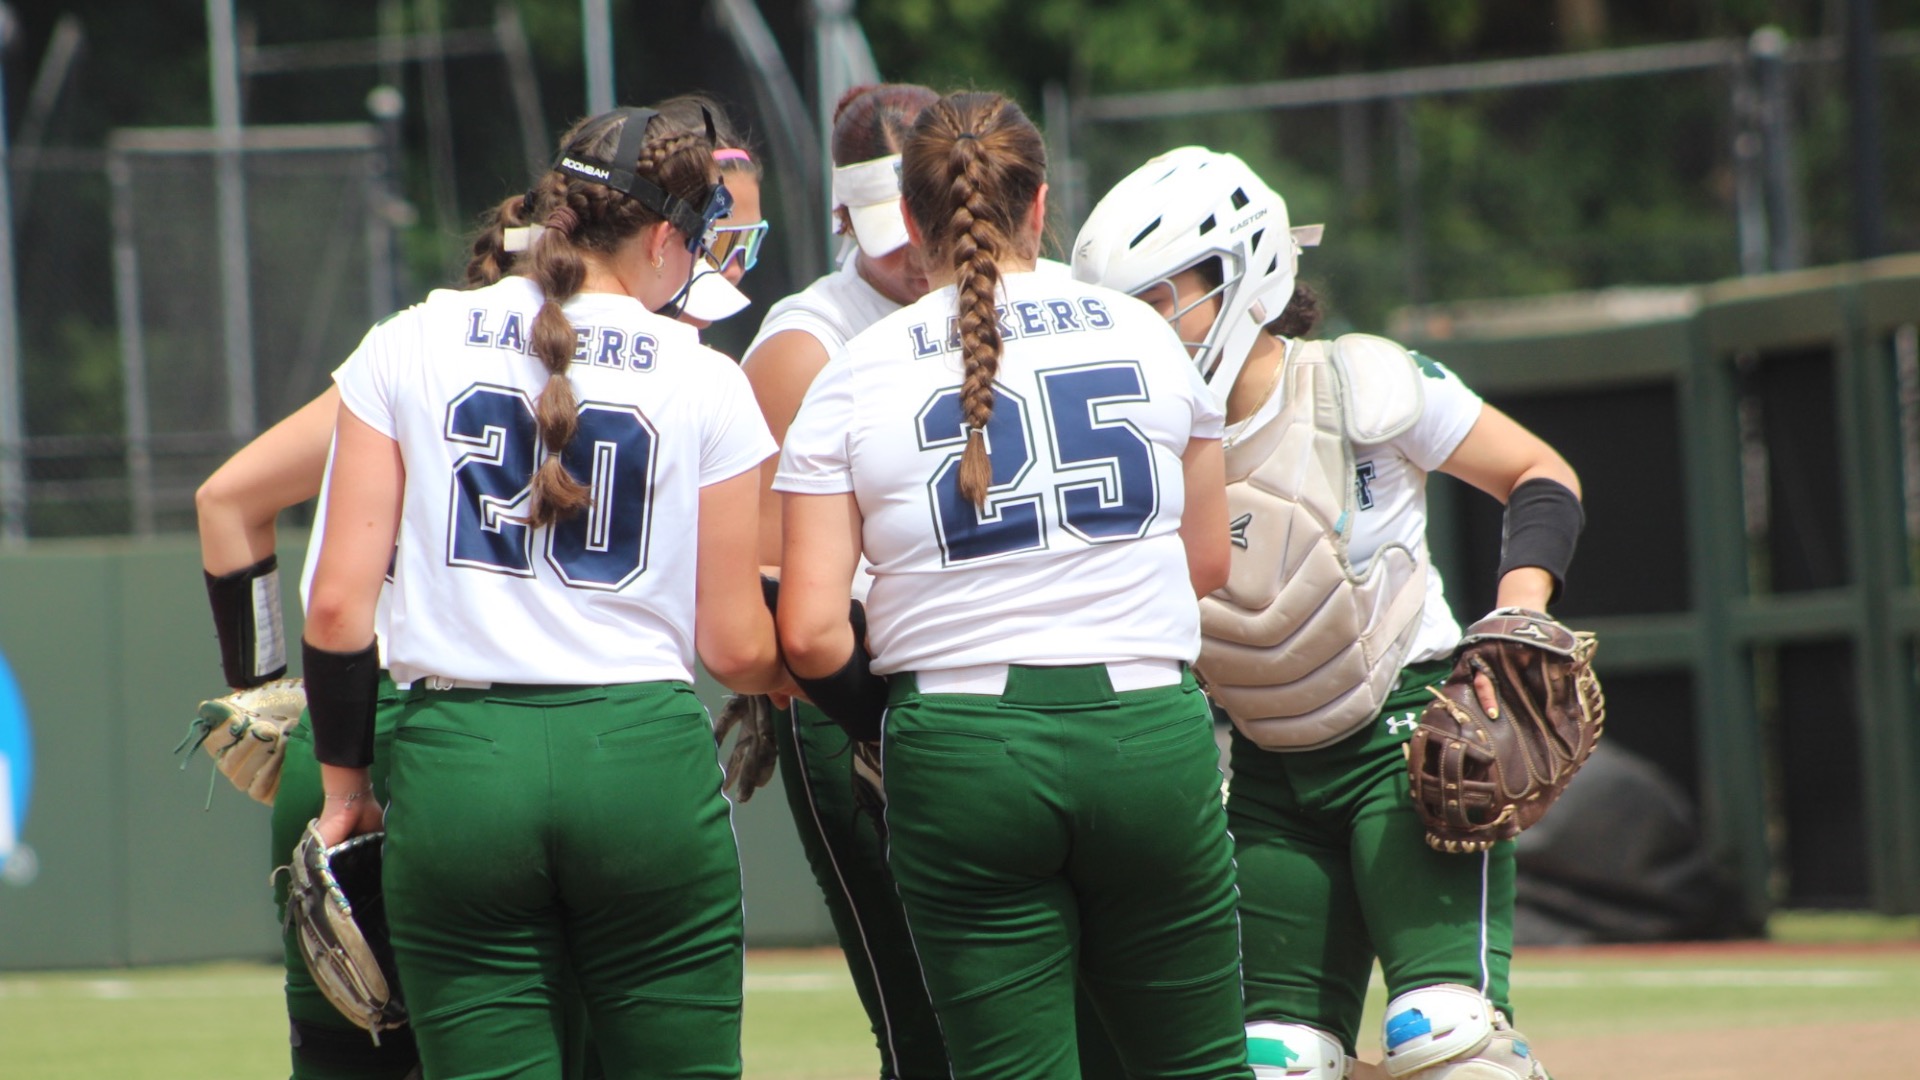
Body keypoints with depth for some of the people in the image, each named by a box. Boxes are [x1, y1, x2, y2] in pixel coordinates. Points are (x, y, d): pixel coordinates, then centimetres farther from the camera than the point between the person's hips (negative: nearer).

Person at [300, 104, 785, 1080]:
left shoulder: (408, 348, 5)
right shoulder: (704, 382, 2)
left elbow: (338, 602, 1)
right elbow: (738, 650, 3)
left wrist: (345, 784, 12)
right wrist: (801, 670, 26)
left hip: (456, 762, 1)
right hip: (646, 761, -1)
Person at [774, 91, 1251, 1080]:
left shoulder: (856, 376, 0)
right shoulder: (1143, 335, 5)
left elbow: (810, 634, -5)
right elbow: (1208, 565, 15)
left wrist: (883, 721, 14)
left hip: (963, 754, -1)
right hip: (1147, 735, 1)